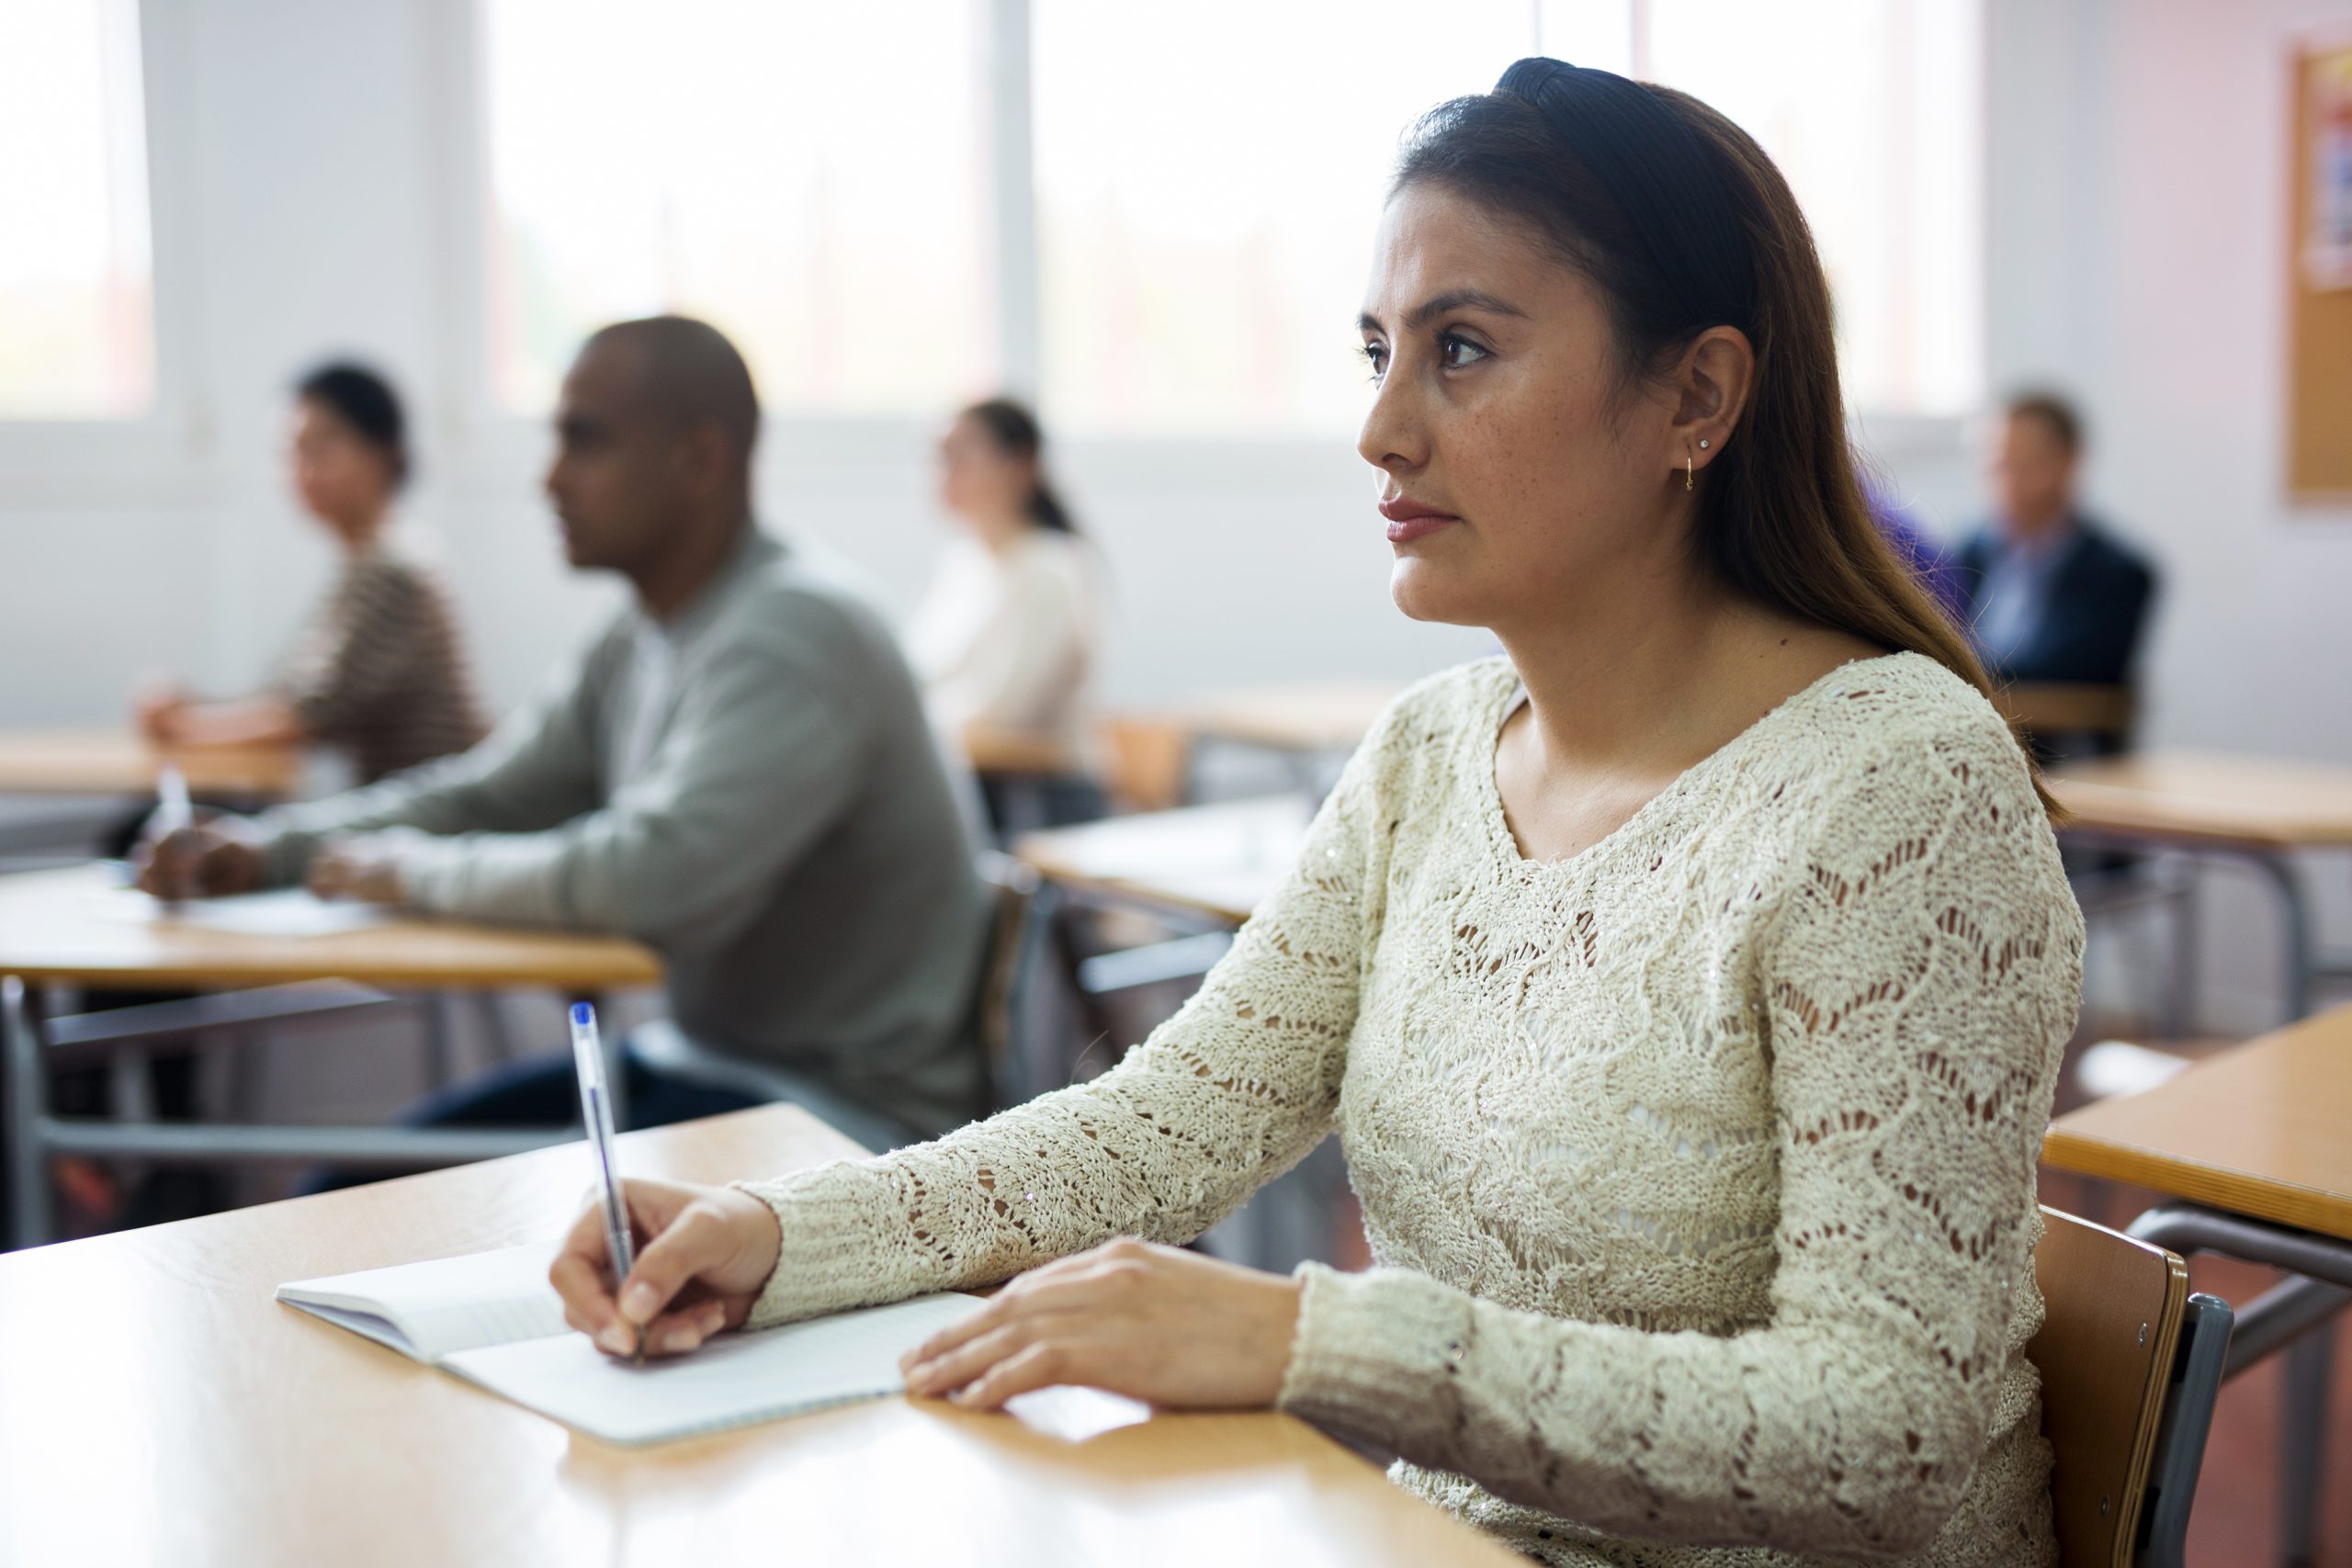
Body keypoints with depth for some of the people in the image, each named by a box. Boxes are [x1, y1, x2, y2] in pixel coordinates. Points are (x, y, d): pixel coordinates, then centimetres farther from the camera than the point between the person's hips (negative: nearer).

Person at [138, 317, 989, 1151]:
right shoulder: (639, 641, 9)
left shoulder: (798, 635, -21)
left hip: (846, 1105, -9)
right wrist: (267, 844, 2)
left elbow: (653, 874, -32)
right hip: (698, 1052, 9)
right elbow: (478, 795, 18)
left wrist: (410, 870, -16)